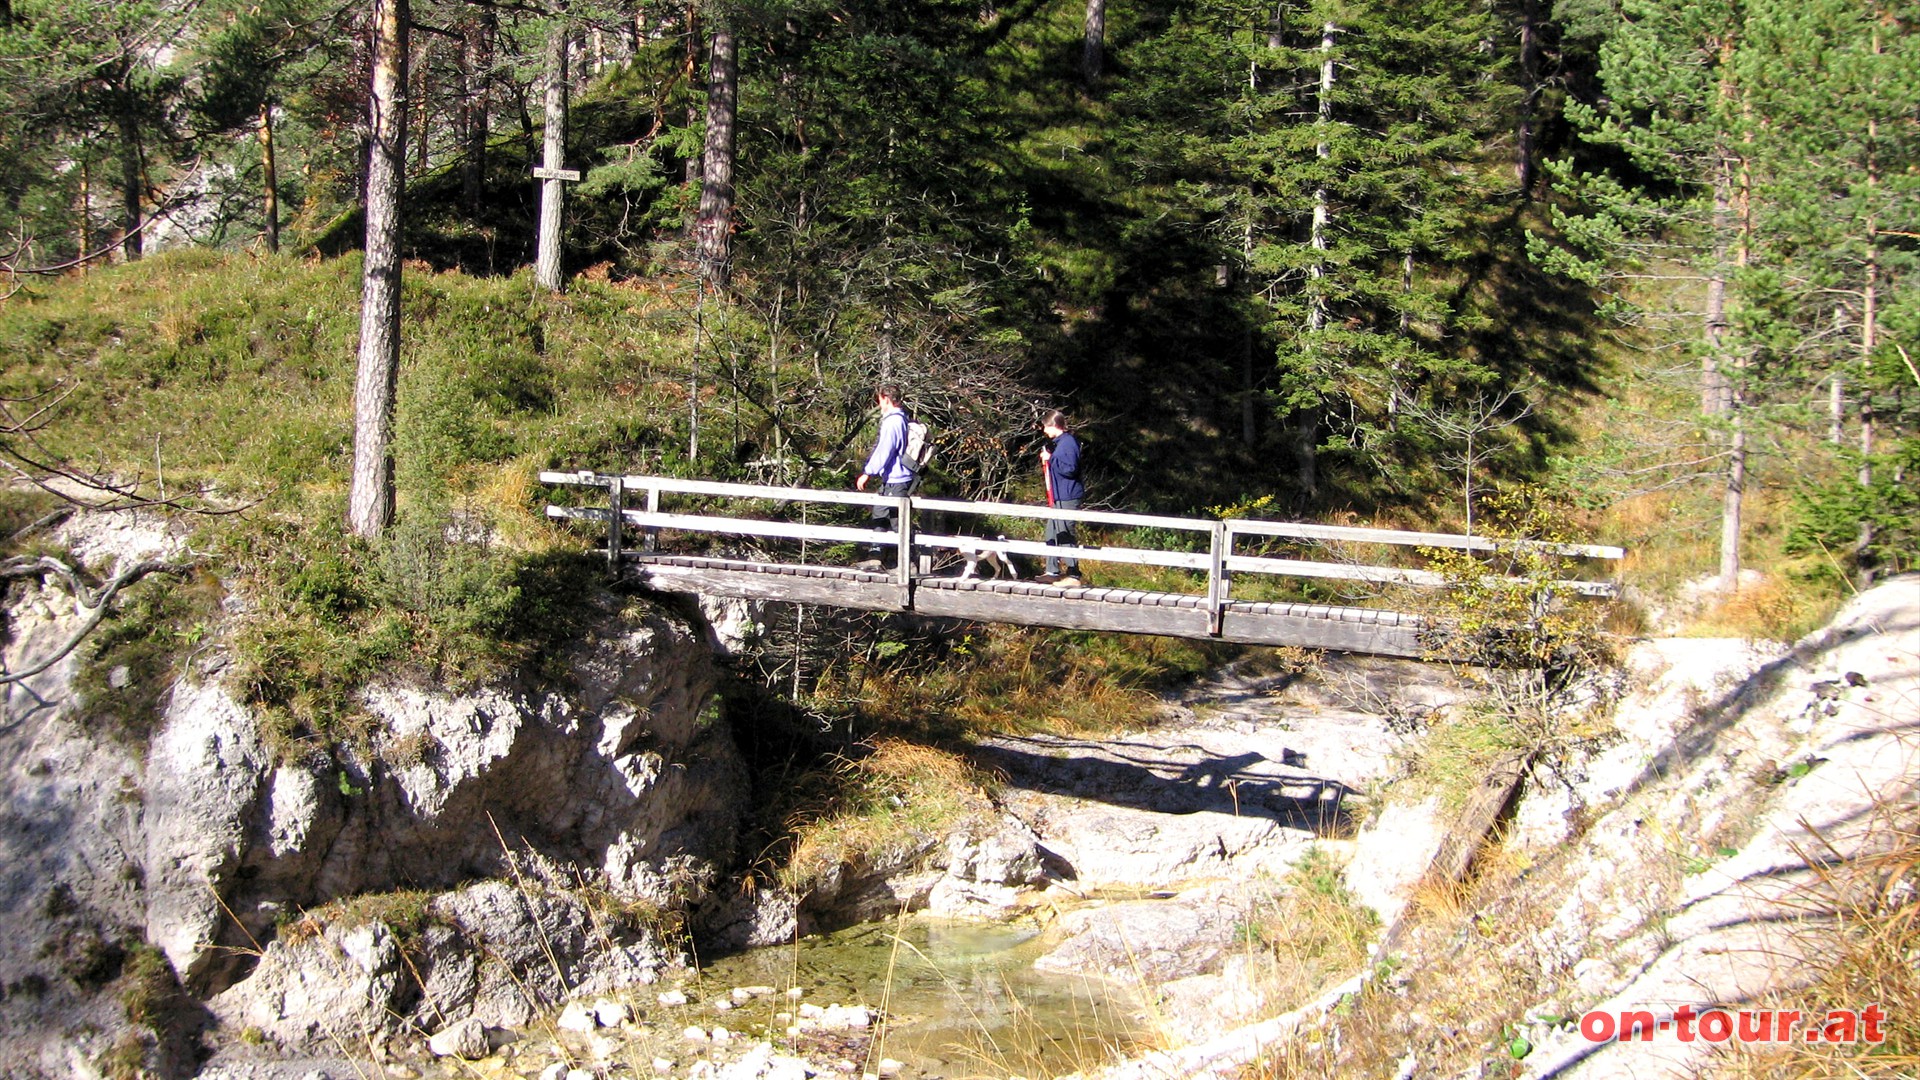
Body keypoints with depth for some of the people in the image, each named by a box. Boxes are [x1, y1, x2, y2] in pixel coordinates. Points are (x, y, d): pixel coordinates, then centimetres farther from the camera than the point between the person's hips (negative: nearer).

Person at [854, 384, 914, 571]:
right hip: (892, 479, 10)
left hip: (895, 480, -10)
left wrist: (867, 473, -14)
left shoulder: (892, 422, -16)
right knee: (880, 516, 16)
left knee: (897, 522, -7)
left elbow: (883, 452, -19)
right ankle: (876, 557, 21)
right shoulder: (903, 419, 13)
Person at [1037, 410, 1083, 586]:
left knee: (1066, 536, -10)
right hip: (1057, 497, 11)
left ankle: (1073, 575, -8)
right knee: (1052, 535, 15)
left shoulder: (1068, 443, -16)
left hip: (1067, 497, -11)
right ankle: (1052, 572, 21)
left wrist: (1050, 459, -17)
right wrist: (1045, 461, 11)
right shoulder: (1057, 442, 16)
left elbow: (1070, 469, -24)